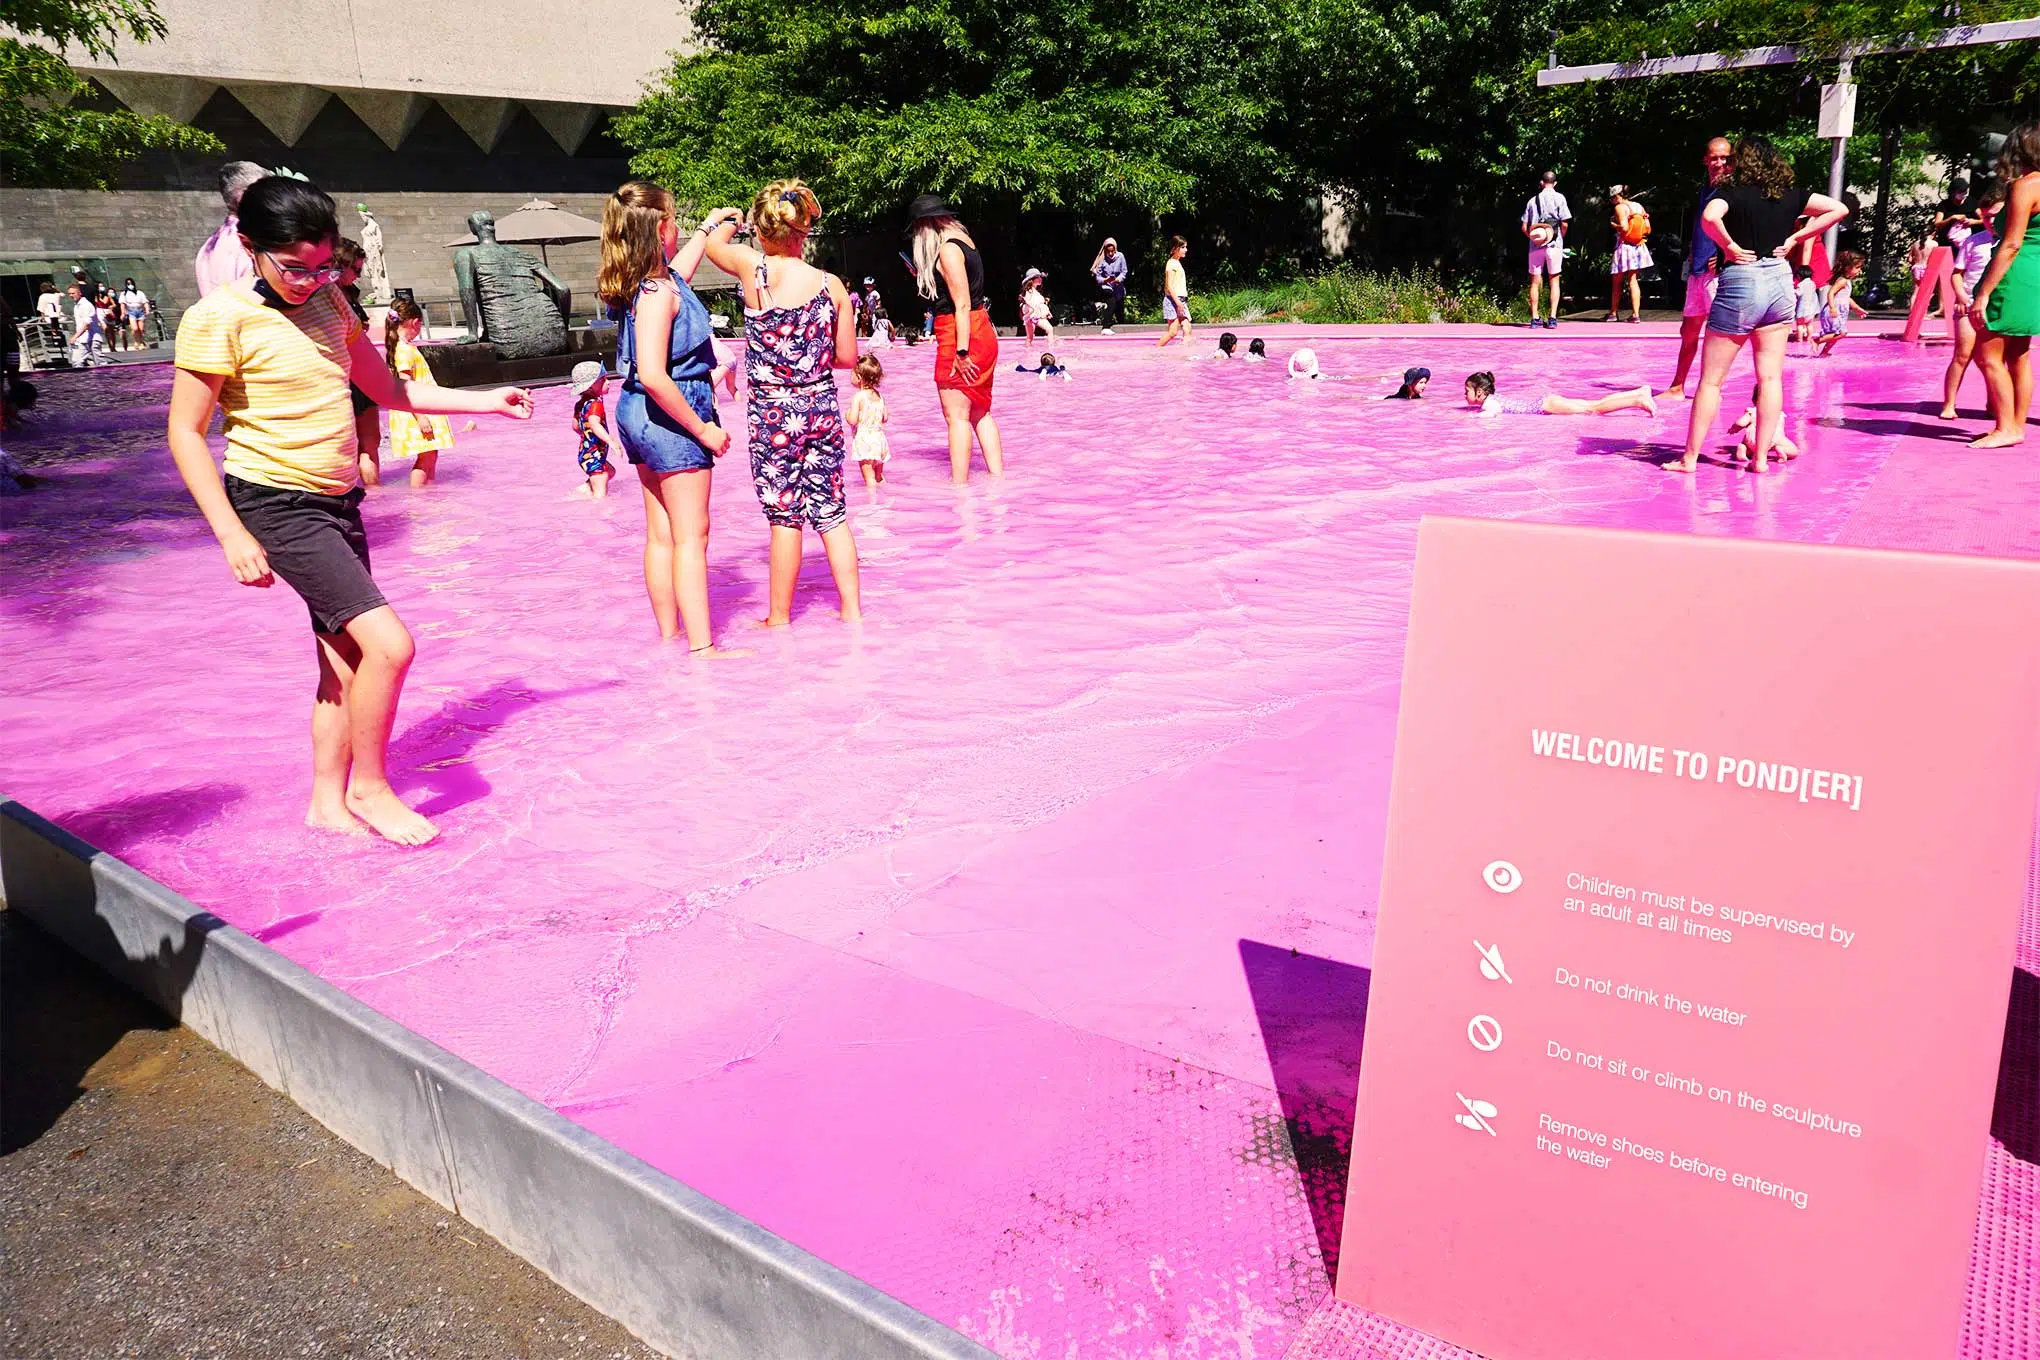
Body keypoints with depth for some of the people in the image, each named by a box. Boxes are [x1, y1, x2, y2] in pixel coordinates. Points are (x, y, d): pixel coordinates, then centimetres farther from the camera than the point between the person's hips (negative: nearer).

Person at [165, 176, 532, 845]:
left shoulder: (328, 302, 9)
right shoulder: (220, 318, -12)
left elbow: (391, 391, 19)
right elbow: (185, 432, -11)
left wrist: (483, 401, 13)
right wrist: (232, 536, -18)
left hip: (338, 502, 8)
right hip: (277, 505, -7)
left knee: (346, 663, 10)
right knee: (389, 644, -17)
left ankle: (328, 801, 24)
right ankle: (370, 786, 2)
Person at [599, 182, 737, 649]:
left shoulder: (657, 280, 7)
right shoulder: (659, 294, -20)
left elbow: (679, 271, 34)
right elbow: (653, 375, -29)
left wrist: (709, 228, 45)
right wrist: (702, 429, -23)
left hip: (640, 417, 10)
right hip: (670, 417, -10)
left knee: (661, 535, 14)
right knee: (691, 537, -5)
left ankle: (669, 636, 22)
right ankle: (702, 647, -3)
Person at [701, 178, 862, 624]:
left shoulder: (754, 268, -12)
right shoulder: (831, 285, -5)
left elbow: (714, 244, 10)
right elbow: (848, 357, 2)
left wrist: (726, 223, 32)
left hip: (773, 414, -3)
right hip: (823, 411, 3)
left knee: (784, 518, 5)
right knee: (831, 512, 12)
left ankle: (779, 618, 17)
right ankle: (851, 608, 18)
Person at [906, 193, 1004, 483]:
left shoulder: (947, 249, -14)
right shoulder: (965, 241, 14)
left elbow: (962, 304, -19)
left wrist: (961, 352, -21)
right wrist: (926, 278, 22)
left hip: (959, 337, -10)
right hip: (983, 332, 10)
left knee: (956, 414, -5)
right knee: (980, 412, 13)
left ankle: (959, 485, -3)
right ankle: (997, 477, 14)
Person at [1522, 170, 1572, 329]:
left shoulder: (1532, 200, 8)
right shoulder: (1558, 198, -1)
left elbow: (1525, 227, 5)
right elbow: (1564, 223, -5)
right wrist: (1560, 238, 11)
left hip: (1535, 244, 2)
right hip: (1554, 244, -2)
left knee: (1535, 282, 8)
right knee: (1554, 280, 3)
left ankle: (1534, 319, 6)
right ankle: (1553, 318, -4)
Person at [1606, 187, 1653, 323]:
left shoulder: (1620, 207, -8)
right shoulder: (1639, 206, 11)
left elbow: (1624, 227, -20)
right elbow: (1648, 229, 7)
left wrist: (1613, 225, -3)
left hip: (1624, 246, -6)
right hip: (1638, 247, 6)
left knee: (1616, 282, 7)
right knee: (1633, 280, 7)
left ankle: (1613, 313, 16)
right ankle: (1636, 313, -2)